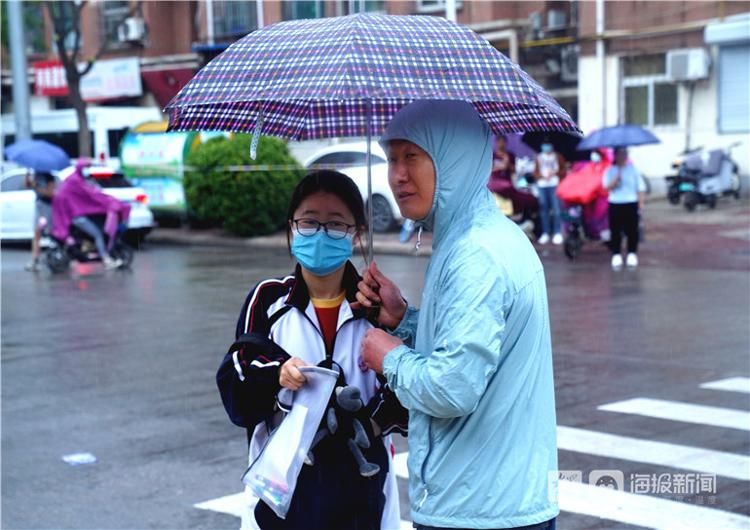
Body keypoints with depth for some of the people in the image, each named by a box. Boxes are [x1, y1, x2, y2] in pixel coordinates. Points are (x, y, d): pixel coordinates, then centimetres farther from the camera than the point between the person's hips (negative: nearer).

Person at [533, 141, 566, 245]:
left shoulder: (557, 156, 9)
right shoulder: (539, 157, 15)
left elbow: (563, 170, 5)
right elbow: (536, 172, 13)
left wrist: (554, 173, -12)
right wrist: (542, 176, -6)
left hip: (554, 185, -3)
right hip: (542, 185, 3)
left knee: (556, 208, -9)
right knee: (544, 210, 0)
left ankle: (557, 233, -7)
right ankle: (545, 233, 4)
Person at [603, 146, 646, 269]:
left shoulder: (633, 169, 7)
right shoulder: (610, 171, 4)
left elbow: (641, 187, 6)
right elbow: (607, 187, -10)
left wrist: (641, 203, -2)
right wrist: (617, 177, -23)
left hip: (631, 204, 1)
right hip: (615, 205, -1)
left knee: (632, 231, 2)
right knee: (615, 231, 0)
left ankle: (632, 254, 13)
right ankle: (616, 256, 8)